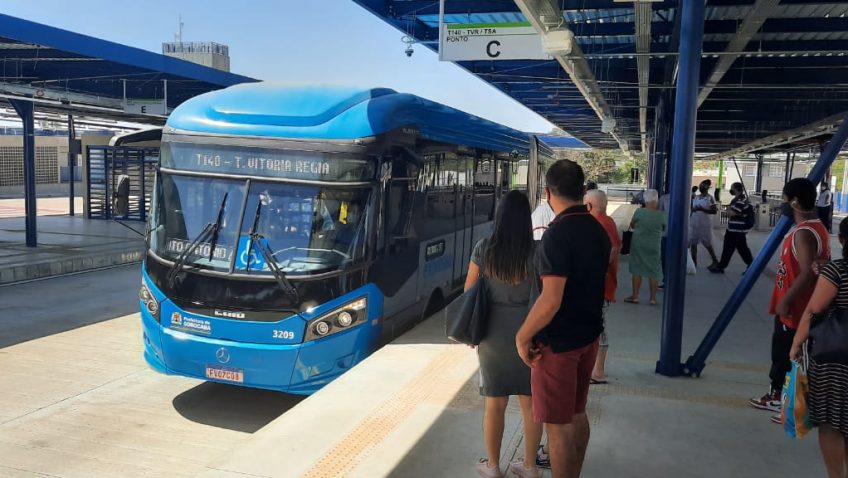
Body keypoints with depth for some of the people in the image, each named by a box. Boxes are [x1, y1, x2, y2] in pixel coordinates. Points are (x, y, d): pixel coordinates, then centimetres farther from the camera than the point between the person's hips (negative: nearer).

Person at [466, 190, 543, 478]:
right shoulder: (537, 251, -11)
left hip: (493, 332, 1)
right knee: (530, 403, 13)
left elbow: (469, 291, -1)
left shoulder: (484, 249, -7)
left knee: (494, 403, 12)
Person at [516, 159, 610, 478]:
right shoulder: (598, 230, 4)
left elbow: (550, 301, -27)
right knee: (577, 414, 20)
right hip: (588, 335, 9)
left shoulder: (557, 235, -22)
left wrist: (522, 336, -15)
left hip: (558, 342, -9)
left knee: (558, 424, 3)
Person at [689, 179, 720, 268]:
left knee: (707, 244, 1)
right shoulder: (696, 197, 12)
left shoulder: (710, 198, -6)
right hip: (694, 224, 6)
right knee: (693, 243, 3)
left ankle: (715, 261, 15)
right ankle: (694, 261, 10)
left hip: (705, 225, -6)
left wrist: (701, 209, -19)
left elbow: (714, 211, -13)